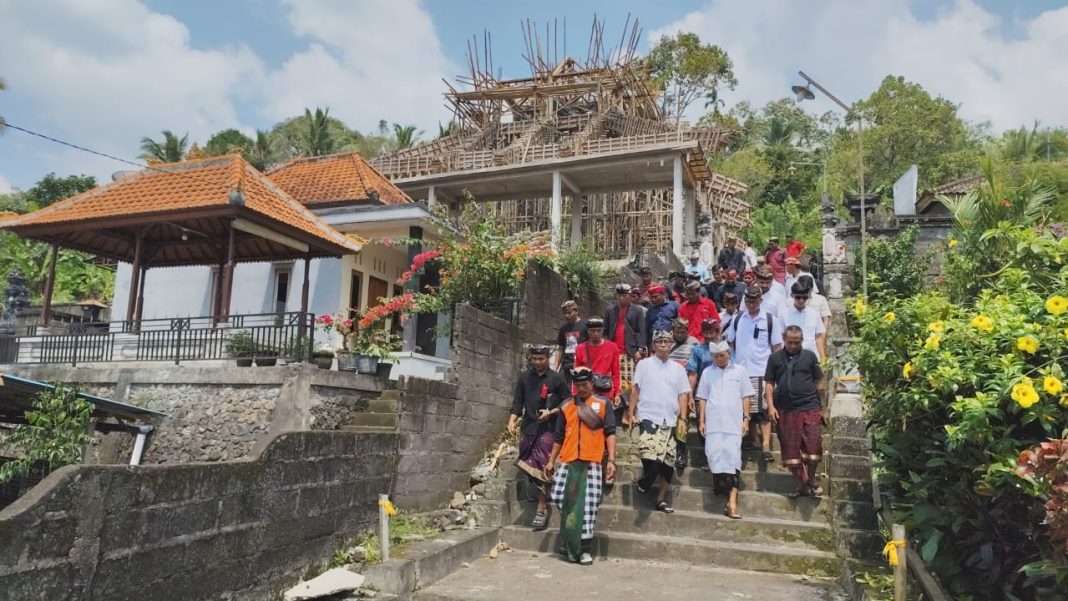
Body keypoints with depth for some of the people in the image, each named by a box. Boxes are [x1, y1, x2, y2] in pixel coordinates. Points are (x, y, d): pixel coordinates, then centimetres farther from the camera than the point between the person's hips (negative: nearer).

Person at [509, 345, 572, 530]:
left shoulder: (556, 379, -2)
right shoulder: (525, 378, 8)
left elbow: (568, 401, 1)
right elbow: (518, 402, 11)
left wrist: (550, 412, -11)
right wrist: (512, 419, -4)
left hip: (548, 428, -4)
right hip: (529, 428, 4)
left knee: (541, 466, -12)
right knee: (527, 465, 5)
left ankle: (542, 507, -6)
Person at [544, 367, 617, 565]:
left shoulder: (603, 404, 6)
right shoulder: (566, 407, 14)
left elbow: (610, 433, -1)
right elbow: (558, 436, 19)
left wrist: (611, 460, -9)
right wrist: (551, 461, 16)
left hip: (592, 462, -3)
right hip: (568, 461, 3)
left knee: (588, 505, -3)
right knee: (560, 498, -3)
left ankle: (585, 549, 7)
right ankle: (570, 544, 18)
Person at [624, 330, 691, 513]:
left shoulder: (678, 369, 13)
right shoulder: (644, 365, 4)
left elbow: (683, 395, 11)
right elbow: (636, 390, 3)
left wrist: (682, 419, 2)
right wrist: (630, 413, -3)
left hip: (670, 421, 4)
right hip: (649, 418, -4)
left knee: (668, 462, 4)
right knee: (651, 457, -19)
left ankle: (661, 499, 15)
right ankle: (643, 482, 9)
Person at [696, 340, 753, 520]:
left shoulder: (739, 371, 8)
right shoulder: (707, 372, 11)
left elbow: (746, 397, 9)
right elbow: (702, 398, 11)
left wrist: (746, 418, 1)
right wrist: (701, 421, 6)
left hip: (734, 423, -1)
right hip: (713, 423, 2)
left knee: (733, 458, -6)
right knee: (714, 455, -5)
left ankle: (732, 501, -8)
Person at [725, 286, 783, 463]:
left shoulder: (770, 320, 0)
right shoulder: (738, 320, 9)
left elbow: (777, 347, 1)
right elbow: (731, 342, 19)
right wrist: (733, 363, 11)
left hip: (762, 372, -3)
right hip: (740, 371, 4)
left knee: (762, 410, -8)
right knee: (746, 410, 9)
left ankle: (766, 445, -5)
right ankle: (754, 442, 22)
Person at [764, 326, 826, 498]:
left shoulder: (810, 356, 6)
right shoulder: (775, 358, 7)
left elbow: (819, 383, 9)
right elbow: (769, 383, 6)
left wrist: (822, 407, 7)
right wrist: (771, 406, -3)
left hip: (809, 408, -1)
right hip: (785, 411, 1)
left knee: (812, 447, -3)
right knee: (790, 450, 5)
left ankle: (812, 479, 21)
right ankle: (801, 484, 20)